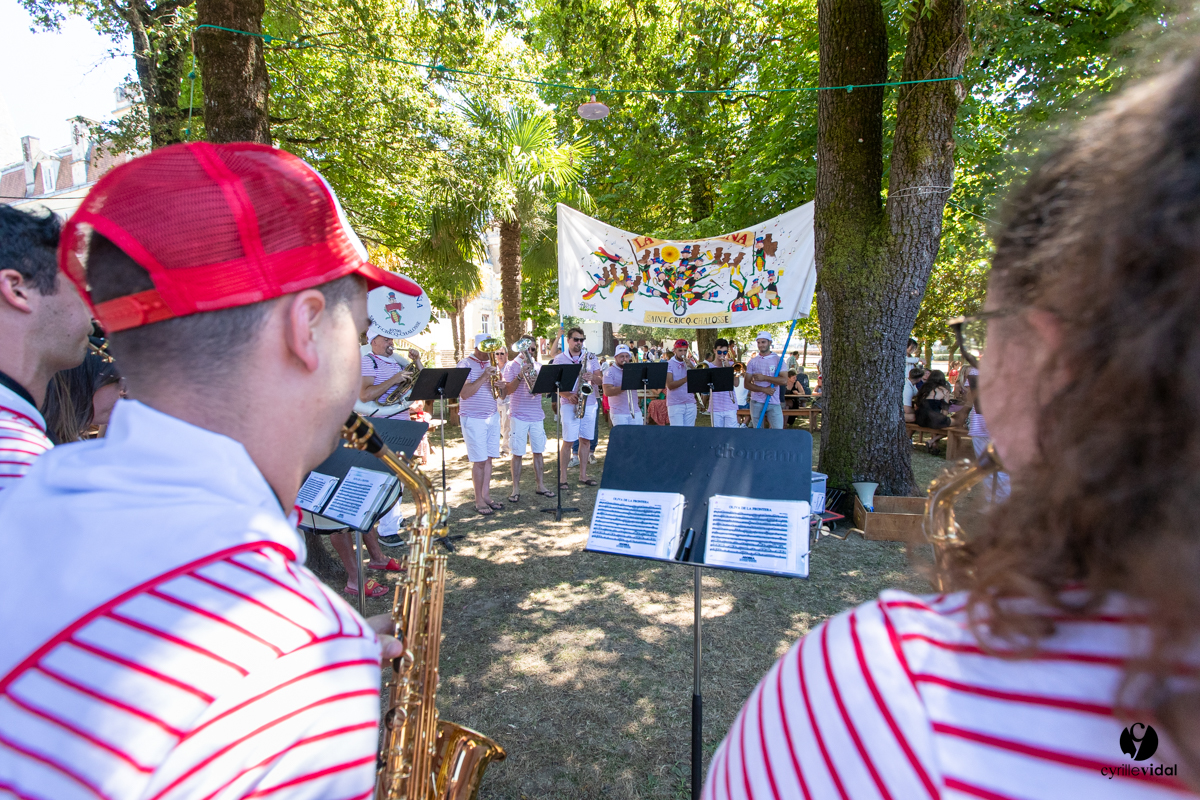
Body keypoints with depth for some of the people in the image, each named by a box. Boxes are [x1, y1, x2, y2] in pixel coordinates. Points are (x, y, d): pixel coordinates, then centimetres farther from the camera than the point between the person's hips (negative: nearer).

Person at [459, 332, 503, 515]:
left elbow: (500, 395, 14)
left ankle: (486, 495, 18)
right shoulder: (465, 364, -6)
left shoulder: (491, 365, 13)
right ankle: (479, 501, 6)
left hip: (492, 417, 6)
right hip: (474, 419, -6)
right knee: (479, 461, -4)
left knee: (488, 459, 9)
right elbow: (464, 393, -17)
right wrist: (483, 377, -22)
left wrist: (501, 387, -9)